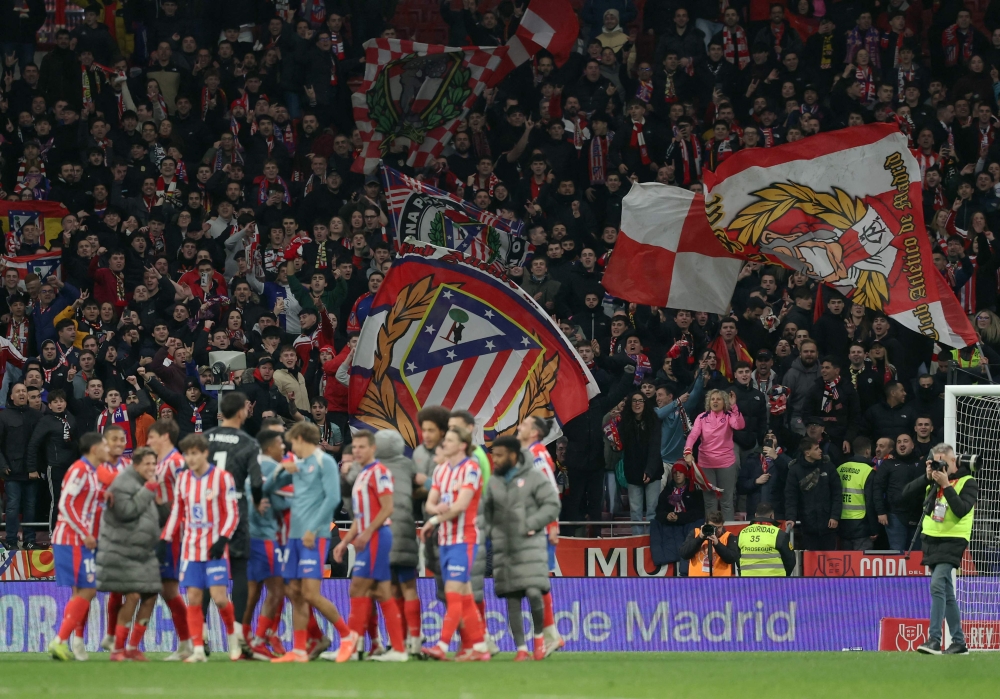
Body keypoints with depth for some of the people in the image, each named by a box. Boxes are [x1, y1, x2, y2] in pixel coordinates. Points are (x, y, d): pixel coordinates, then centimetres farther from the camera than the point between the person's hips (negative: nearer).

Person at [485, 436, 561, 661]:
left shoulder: (535, 477, -2)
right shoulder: (494, 481, 15)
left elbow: (552, 505, -6)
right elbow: (486, 509, 21)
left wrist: (530, 524, -14)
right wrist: (489, 531, 4)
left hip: (530, 544, -5)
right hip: (503, 547, 5)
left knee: (533, 593, -15)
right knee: (512, 599, 1)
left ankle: (539, 636, 9)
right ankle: (521, 648, 6)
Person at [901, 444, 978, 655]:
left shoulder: (968, 483, -5)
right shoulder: (932, 482, 11)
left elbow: (962, 510, -18)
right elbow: (906, 495, 4)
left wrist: (946, 485, -19)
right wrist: (927, 477, -6)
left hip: (952, 541, -7)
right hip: (931, 539, 7)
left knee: (938, 585, -21)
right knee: (946, 593, 10)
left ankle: (934, 639, -25)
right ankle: (958, 642, 16)